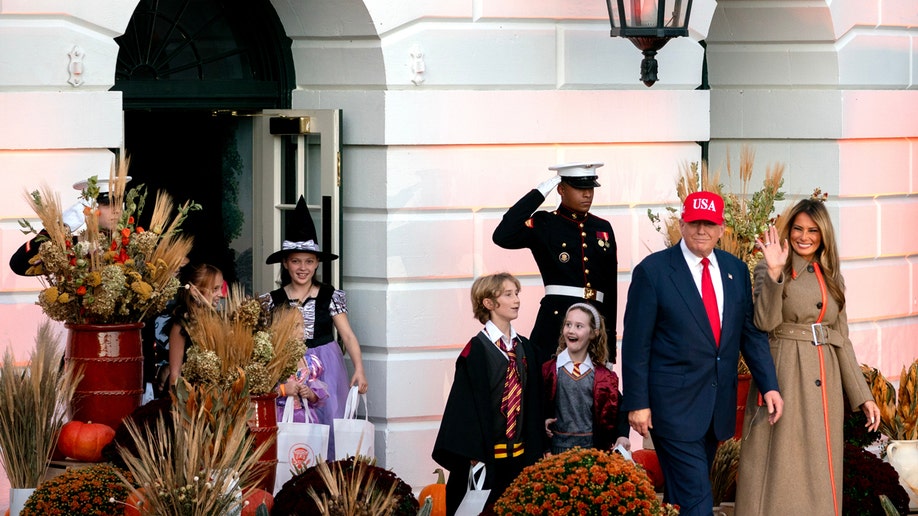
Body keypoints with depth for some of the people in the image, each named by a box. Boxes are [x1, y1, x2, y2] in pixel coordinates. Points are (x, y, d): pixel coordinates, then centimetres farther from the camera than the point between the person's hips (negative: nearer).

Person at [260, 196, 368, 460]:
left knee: (328, 427, -5)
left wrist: (359, 369, -14)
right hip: (288, 373, 1)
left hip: (326, 372, -1)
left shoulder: (330, 296, 1)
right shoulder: (274, 300, 4)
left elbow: (347, 335, -2)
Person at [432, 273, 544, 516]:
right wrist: (473, 454, -19)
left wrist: (534, 450, 9)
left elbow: (533, 401, 13)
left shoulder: (525, 348, 10)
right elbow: (470, 403, -13)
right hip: (486, 455, -6)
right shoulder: (476, 350, -9)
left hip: (520, 453, 6)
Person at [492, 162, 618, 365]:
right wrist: (538, 194, -11)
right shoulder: (544, 224, 3)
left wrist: (610, 348, 17)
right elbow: (502, 237, -17)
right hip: (555, 319, -5)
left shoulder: (603, 228, 16)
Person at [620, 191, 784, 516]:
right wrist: (637, 403, -10)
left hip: (718, 402, 6)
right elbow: (636, 343, -8)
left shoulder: (736, 270, 8)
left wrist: (769, 386, 1)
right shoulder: (653, 270, -8)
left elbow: (751, 333, 11)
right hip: (675, 404, -6)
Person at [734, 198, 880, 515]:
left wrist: (863, 395, 9)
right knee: (781, 467, -5)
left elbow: (842, 340, 15)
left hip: (825, 386, 5)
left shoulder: (832, 278, 14)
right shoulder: (770, 269, -1)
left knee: (819, 473, 6)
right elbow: (765, 322, -16)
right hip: (784, 378, -5)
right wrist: (774, 272, -24)